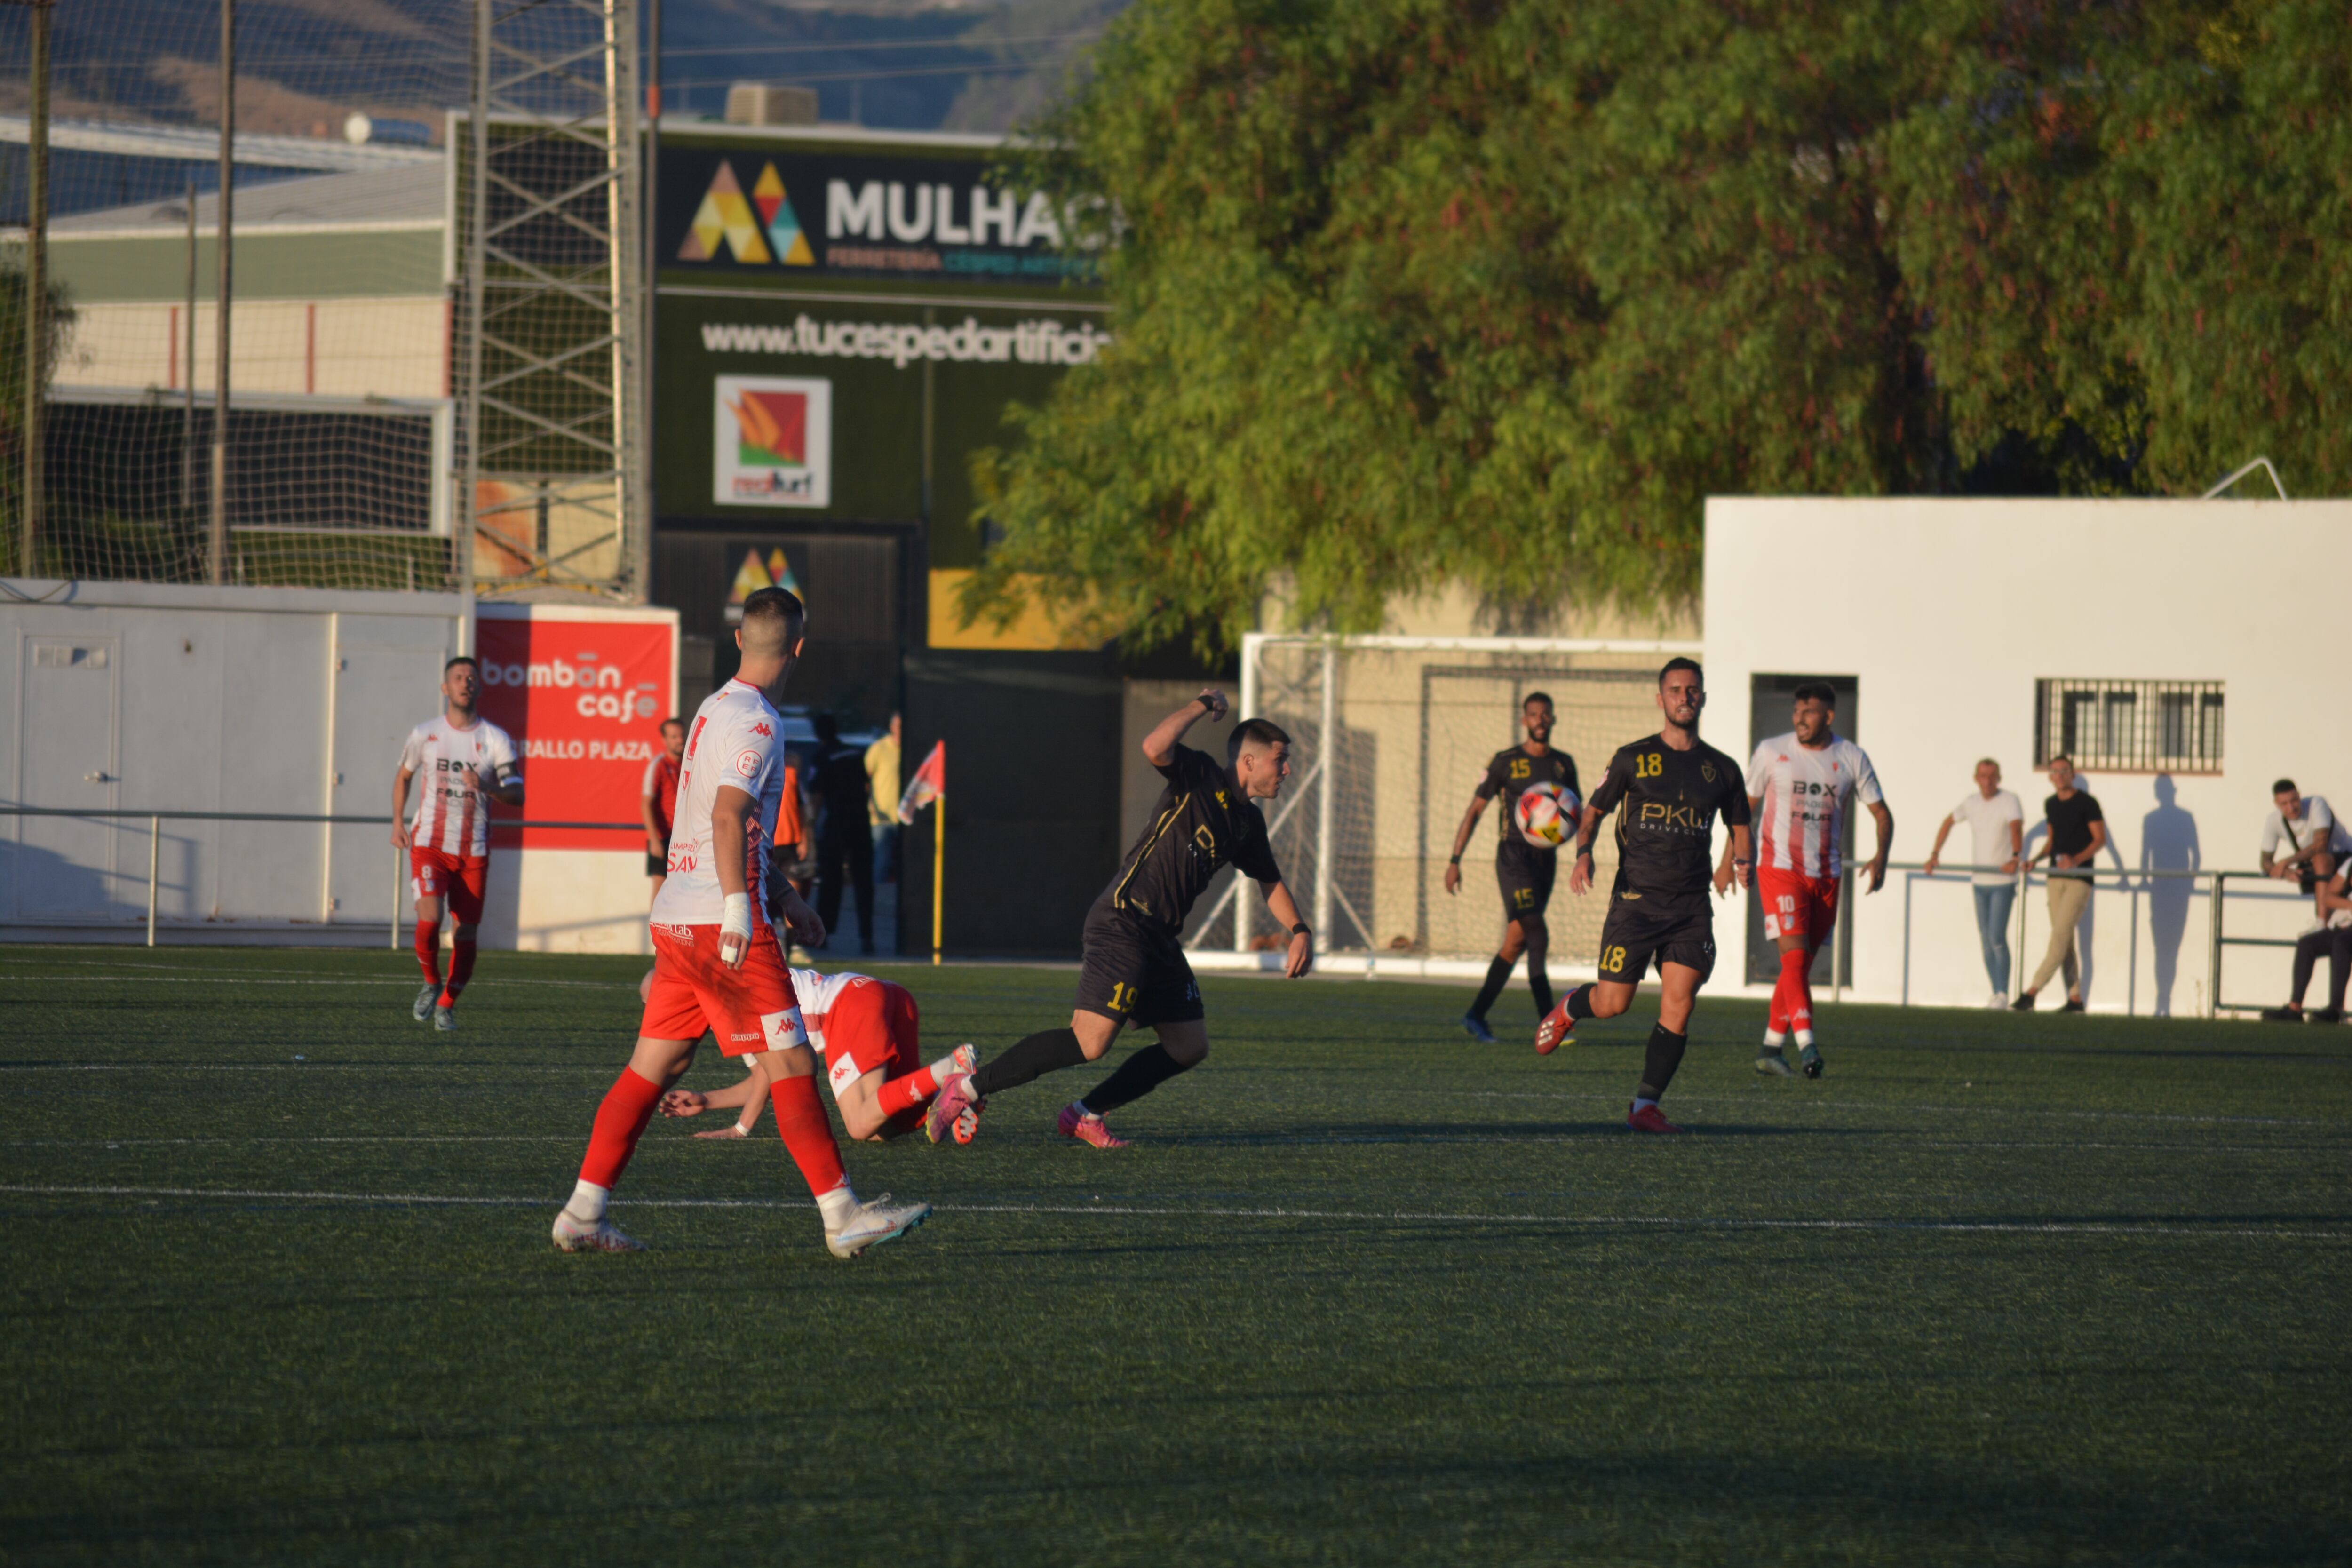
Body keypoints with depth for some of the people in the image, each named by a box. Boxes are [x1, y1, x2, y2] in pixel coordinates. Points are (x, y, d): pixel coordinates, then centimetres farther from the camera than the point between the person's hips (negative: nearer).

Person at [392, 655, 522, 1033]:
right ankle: (431, 983, 7)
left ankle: (448, 1003, 22)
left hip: (473, 852, 1)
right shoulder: (424, 735, 3)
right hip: (429, 845, -1)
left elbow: (517, 795, -5)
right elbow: (403, 776, 21)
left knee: (466, 934, 2)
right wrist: (398, 821, 12)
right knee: (429, 919, -20)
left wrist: (487, 787, -24)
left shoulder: (496, 741, -1)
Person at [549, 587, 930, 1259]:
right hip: (720, 920, -9)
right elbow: (728, 818, -23)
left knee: (655, 1065, 8)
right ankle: (842, 1215, -4)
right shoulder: (755, 723, -11)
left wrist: (781, 899, 31)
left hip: (676, 919, 9)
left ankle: (583, 1214, 5)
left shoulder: (715, 709, 18)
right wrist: (739, 912, -26)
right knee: (791, 1064, -5)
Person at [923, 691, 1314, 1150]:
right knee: (1091, 1042, -19)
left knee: (1189, 1047, 7)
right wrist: (1203, 705, -16)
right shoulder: (1199, 778, -8)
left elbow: (1271, 882, 32)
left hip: (1160, 940, 9)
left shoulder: (1248, 823, 16)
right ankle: (968, 1089, -11)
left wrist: (1300, 931, 17)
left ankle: (1086, 1115, 14)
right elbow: (1155, 746, -29)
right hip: (1122, 924, -9)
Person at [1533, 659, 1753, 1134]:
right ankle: (1569, 1009, 34)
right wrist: (1583, 853, -11)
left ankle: (1645, 1106, -4)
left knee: (1679, 1006, -10)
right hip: (1637, 899, -2)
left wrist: (1742, 860, -2)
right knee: (1614, 1003, -2)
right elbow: (1592, 812, 8)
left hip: (1691, 906, 2)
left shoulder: (1721, 769, 10)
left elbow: (1740, 827, 21)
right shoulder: (1633, 759, 3)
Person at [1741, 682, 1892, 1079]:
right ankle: (1806, 1045, -26)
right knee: (1795, 956, -18)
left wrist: (1881, 858, -10)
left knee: (1801, 964, 7)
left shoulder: (1852, 759, 2)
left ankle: (1772, 1047, 17)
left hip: (1826, 876, 3)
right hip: (1779, 867, -3)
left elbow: (1881, 813, 7)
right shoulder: (1772, 752, -1)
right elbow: (1748, 806, 10)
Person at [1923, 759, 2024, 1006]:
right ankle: (1996, 995, 15)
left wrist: (2016, 858, -48)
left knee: (1997, 938, -14)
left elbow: (2017, 828, -30)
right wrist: (1935, 855, 14)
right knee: (1986, 941, 7)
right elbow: (1948, 823, 21)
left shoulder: (2010, 802, -12)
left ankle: (2003, 995, -6)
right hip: (1980, 882, 6)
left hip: (2003, 882, -6)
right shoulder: (1971, 802, 5)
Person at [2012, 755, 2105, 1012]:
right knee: (2064, 939, 5)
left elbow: (2100, 839, -9)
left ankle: (2032, 992, -18)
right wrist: (2035, 859, 6)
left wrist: (2076, 860, -22)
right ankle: (2075, 998, 9)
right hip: (2056, 877, 7)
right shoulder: (2051, 805, 14)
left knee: (2061, 934, -13)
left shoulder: (2086, 803, -6)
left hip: (2079, 878, -7)